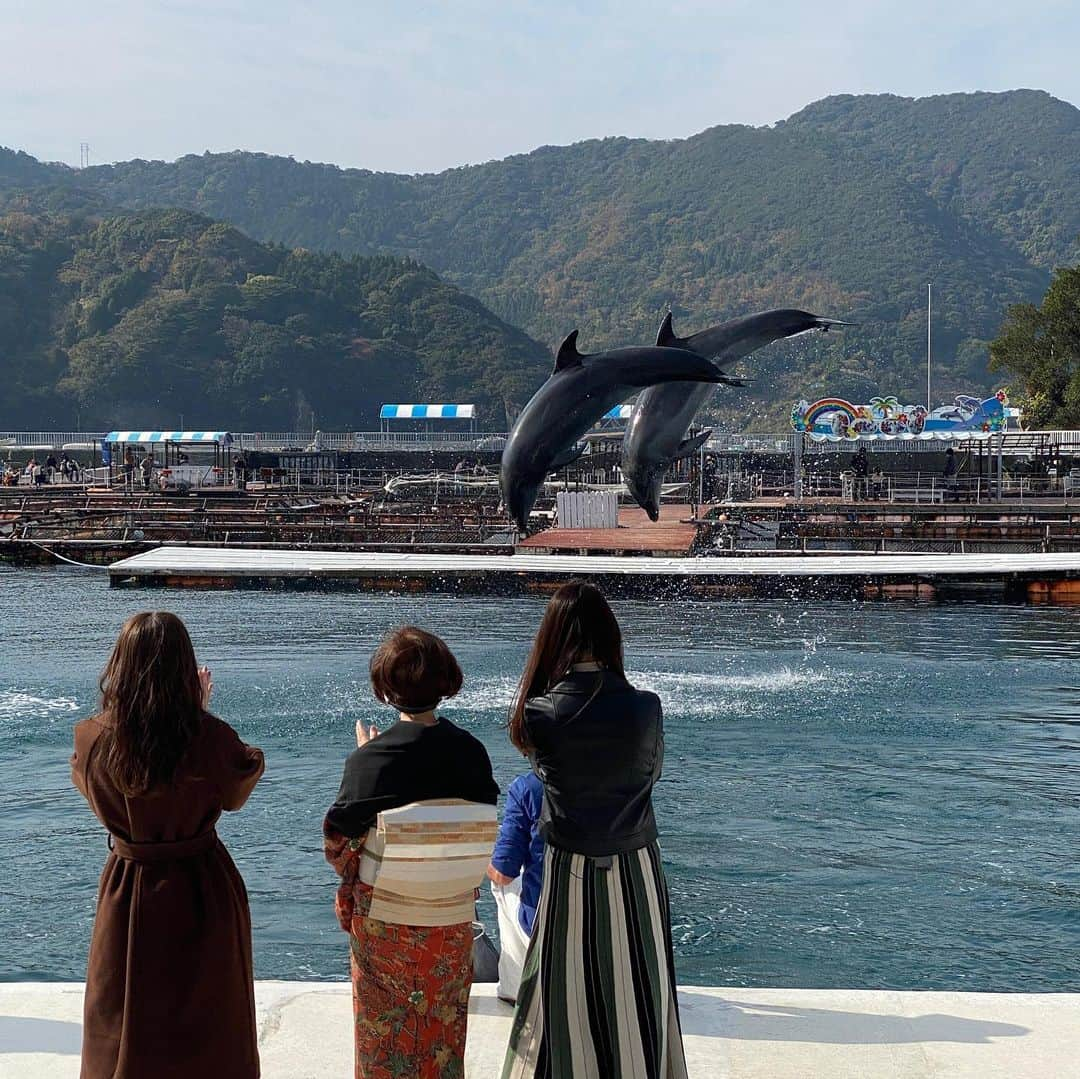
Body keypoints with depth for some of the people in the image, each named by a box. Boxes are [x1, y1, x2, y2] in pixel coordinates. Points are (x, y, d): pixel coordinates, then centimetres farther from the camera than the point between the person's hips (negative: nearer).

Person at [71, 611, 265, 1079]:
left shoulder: (94, 737, -16)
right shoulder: (210, 736, -21)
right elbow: (234, 795, 0)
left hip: (129, 887, 1)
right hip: (203, 888, -1)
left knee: (124, 1024, 17)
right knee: (209, 1027, 17)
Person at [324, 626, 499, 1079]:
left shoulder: (370, 759, -19)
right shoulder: (472, 753, -7)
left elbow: (338, 847, -11)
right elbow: (485, 838, 3)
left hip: (383, 921, -3)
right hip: (452, 923, 3)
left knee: (384, 1031, 14)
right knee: (443, 1027, 19)